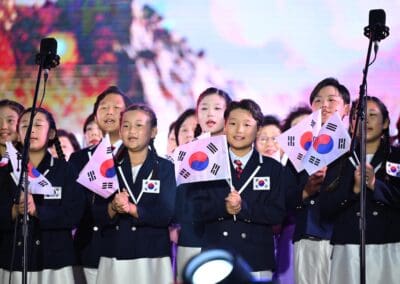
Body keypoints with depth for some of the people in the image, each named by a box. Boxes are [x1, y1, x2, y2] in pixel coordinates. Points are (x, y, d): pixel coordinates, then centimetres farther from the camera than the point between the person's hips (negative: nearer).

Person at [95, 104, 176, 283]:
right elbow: (98, 216, 1)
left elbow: (166, 214, -11)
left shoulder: (165, 168, 0)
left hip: (153, 259, -2)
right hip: (114, 259, 2)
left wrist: (131, 209, -20)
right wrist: (113, 208, -18)